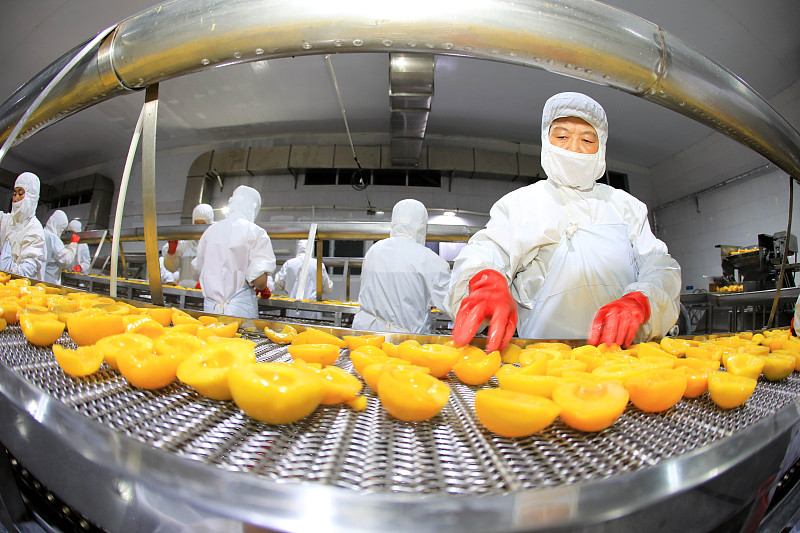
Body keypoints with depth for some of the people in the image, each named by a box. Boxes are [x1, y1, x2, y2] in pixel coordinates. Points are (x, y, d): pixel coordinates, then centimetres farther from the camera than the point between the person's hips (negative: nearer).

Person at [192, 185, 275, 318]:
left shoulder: (210, 230, 8)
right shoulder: (256, 232, -7)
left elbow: (199, 266, 16)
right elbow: (259, 281, -14)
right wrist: (261, 289, 8)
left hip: (210, 307, 5)